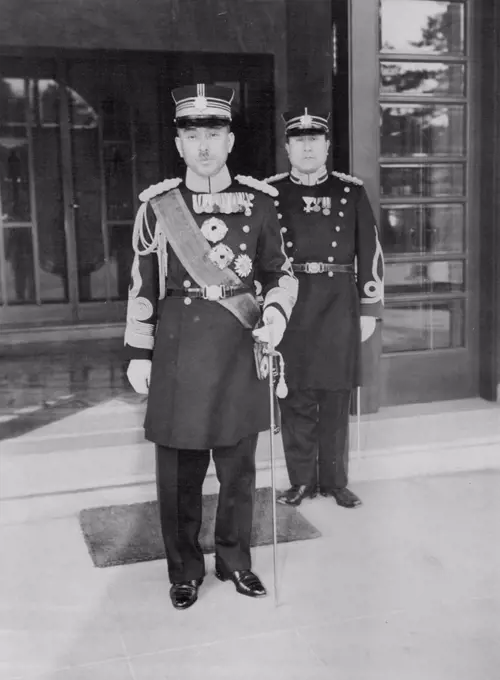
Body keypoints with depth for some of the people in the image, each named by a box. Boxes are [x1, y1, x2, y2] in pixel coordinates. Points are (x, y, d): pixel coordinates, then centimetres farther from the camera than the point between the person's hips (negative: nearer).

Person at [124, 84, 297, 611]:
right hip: (178, 354, 0)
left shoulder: (259, 202, 3)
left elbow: (281, 274, 11)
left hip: (239, 350, 1)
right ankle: (184, 569, 25)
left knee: (239, 467, 11)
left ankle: (235, 559, 31)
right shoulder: (157, 205, 2)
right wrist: (138, 355, 4)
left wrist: (275, 315, -9)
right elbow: (142, 286, 6)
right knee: (179, 472, 7)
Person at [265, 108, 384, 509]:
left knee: (336, 398, 6)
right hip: (289, 305, 0)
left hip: (338, 306, 1)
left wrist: (369, 309, 2)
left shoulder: (352, 192, 6)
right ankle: (302, 480, 19)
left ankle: (335, 481, 20)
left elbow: (370, 252, 6)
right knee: (295, 398, 5)